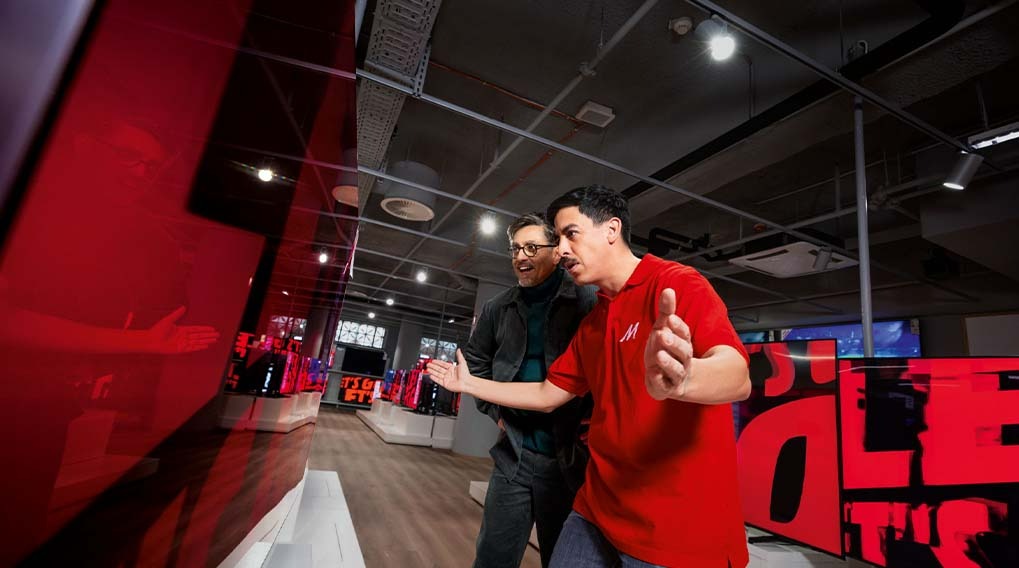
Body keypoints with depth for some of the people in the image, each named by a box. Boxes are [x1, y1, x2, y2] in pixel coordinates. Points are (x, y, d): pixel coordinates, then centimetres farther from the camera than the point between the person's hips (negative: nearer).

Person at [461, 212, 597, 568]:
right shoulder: (498, 309, 5)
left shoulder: (588, 302, -10)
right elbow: (475, 360, 18)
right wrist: (495, 411, 9)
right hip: (513, 452, 4)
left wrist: (587, 422, -14)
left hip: (569, 456, -3)